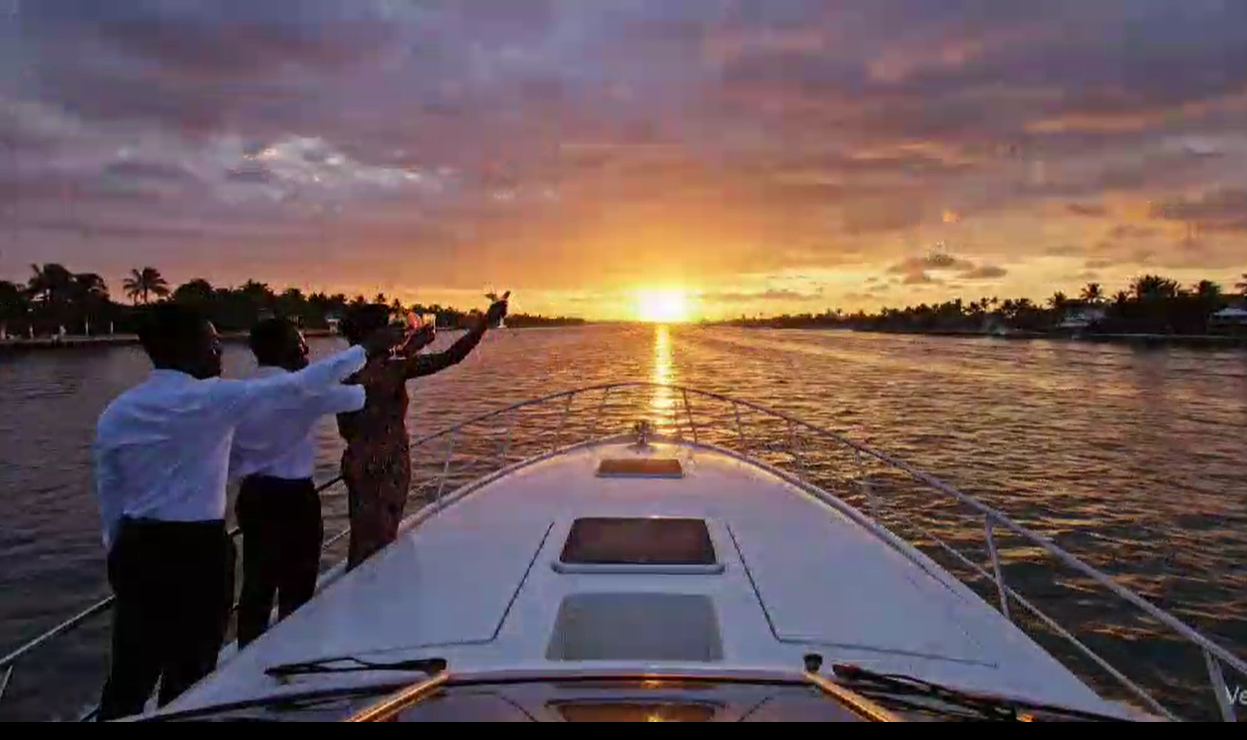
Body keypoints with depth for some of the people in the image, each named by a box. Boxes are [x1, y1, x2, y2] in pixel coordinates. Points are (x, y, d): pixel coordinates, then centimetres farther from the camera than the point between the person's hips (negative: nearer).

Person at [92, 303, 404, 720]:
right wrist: (367, 349, -9)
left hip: (136, 551, 6)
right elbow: (298, 386, -16)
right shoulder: (212, 397, -15)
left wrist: (122, 560, 20)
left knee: (129, 675, 15)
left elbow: (109, 501, 9)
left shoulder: (115, 413, 3)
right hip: (197, 552, -5)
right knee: (188, 675, 13)